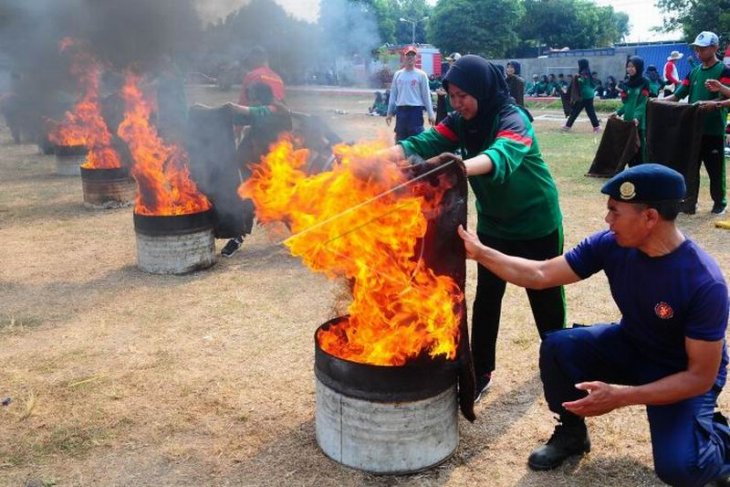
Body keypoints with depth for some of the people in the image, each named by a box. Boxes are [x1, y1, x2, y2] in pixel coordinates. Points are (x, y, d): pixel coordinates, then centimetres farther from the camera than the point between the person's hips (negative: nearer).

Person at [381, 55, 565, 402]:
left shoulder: (513, 120, -26)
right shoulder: (460, 122, -7)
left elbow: (501, 157, -47)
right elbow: (422, 144, -21)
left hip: (537, 222, -5)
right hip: (493, 223, 5)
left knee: (544, 293, 11)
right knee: (486, 297, 5)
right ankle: (481, 372, 17)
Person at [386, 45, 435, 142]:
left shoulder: (421, 75, -1)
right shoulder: (397, 74, 8)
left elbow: (426, 95, -1)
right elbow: (393, 95, 12)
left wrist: (430, 114, -4)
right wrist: (389, 112, 11)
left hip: (416, 110, -4)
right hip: (401, 110, 4)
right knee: (400, 138, 10)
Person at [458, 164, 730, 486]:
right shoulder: (611, 244, -19)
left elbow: (701, 377, -27)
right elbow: (540, 275, -11)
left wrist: (622, 396, -34)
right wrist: (480, 252, -18)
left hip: (684, 373, -4)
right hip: (630, 345, 5)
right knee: (557, 347, -22)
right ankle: (572, 432, 6)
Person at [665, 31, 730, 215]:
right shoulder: (694, 72, 12)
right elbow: (678, 95, 7)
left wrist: (713, 104, -40)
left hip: (714, 130, -5)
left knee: (715, 169, 5)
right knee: (690, 167, 5)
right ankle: (689, 204, 11)